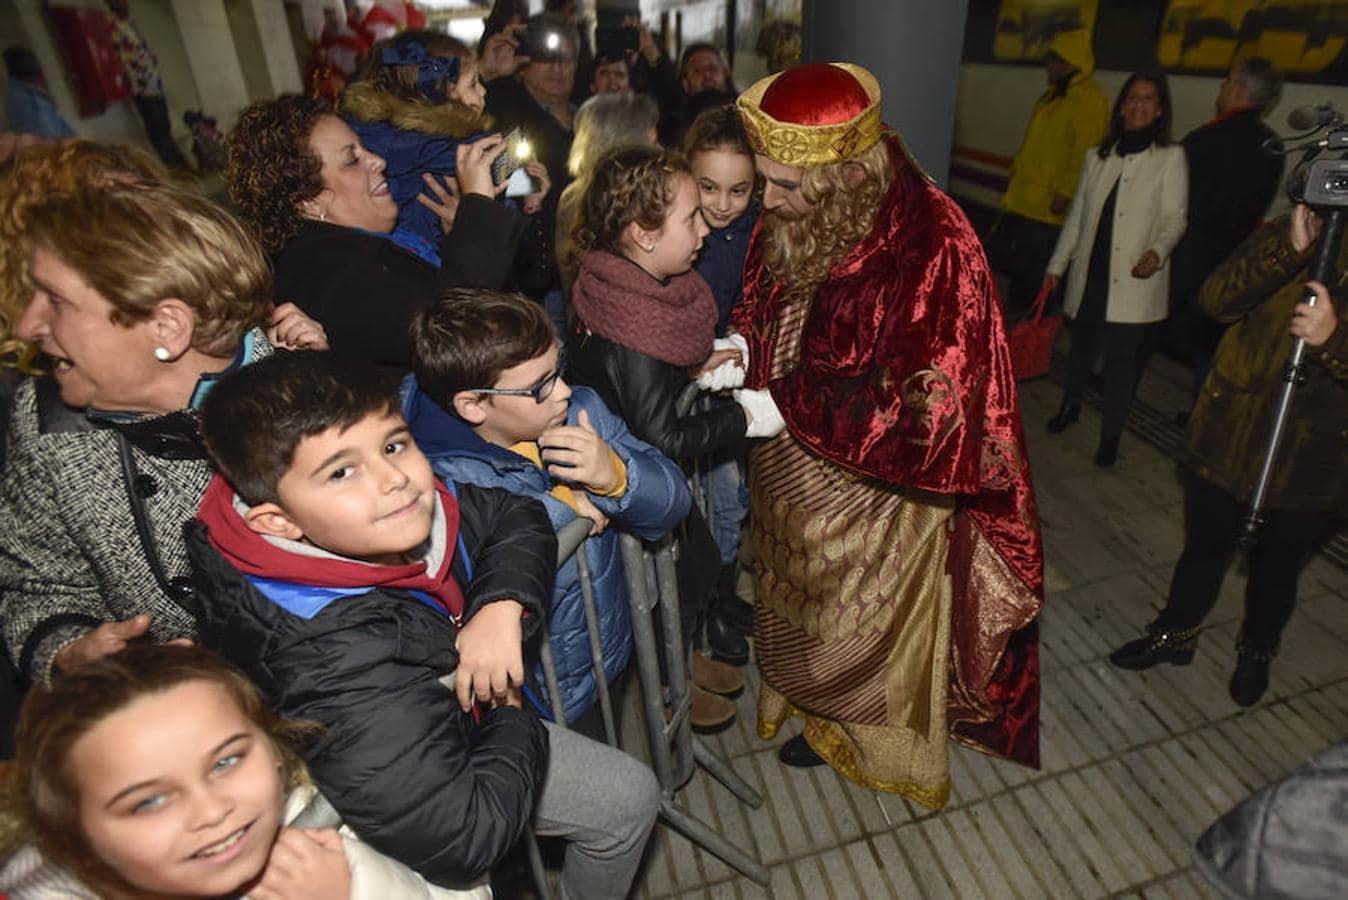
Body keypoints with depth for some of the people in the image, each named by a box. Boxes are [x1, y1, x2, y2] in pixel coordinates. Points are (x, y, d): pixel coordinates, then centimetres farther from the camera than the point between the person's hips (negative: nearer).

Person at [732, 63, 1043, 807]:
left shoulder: (933, 250, -29)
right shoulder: (788, 222, -9)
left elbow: (929, 406, -30)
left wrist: (789, 408, -29)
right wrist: (741, 346, -12)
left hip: (876, 492, -6)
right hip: (792, 481, 6)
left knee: (868, 626, 19)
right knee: (801, 604, 26)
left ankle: (862, 739, 49)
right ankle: (816, 708, 54)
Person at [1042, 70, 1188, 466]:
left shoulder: (1170, 158, 2)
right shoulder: (1098, 156, 12)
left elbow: (1174, 219, -3)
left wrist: (1158, 252, -23)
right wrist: (1057, 266, 12)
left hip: (1133, 281, -3)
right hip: (1090, 274, 3)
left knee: (1123, 356, -2)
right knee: (1082, 345, 13)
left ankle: (1111, 434, 9)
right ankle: (1069, 405, 37)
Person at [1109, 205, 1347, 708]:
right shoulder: (1284, 235, -3)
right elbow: (1216, 300, -18)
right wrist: (1289, 249, -30)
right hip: (1226, 441, 1)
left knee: (1276, 569, 20)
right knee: (1204, 549, 19)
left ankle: (1257, 651, 47)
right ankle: (1175, 634, 42)